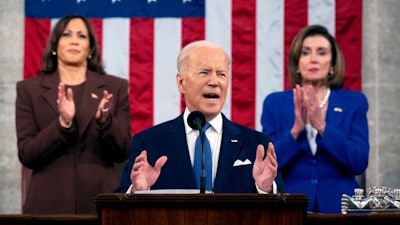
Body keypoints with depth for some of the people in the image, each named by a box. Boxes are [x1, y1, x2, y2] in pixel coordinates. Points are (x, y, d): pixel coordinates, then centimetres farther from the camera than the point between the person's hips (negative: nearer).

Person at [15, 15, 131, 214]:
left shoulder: (115, 87, 6)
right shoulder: (30, 89, 4)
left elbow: (122, 153, 2)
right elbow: (26, 155, -3)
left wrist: (104, 120, -16)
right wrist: (62, 123, -17)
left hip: (100, 200, 1)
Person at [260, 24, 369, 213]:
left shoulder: (354, 102, 2)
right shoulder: (275, 103, 3)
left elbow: (359, 163, -8)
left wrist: (322, 126, -18)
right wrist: (296, 129, -18)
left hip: (339, 206, 0)